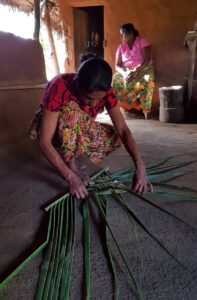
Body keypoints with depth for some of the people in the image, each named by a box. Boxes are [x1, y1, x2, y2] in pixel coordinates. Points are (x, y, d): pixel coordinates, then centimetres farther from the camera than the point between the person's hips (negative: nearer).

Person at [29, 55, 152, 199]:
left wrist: (140, 167, -37)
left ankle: (72, 154, 0)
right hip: (52, 126, -4)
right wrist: (71, 177, -43)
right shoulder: (60, 88, -36)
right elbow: (45, 141, -37)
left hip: (79, 129, 4)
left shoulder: (104, 91, -23)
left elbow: (123, 130, -25)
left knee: (115, 138, -18)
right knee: (71, 110, -36)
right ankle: (72, 165, -19)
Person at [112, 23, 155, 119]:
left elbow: (147, 59, -15)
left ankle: (146, 109, -31)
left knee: (147, 80, -37)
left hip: (143, 69, -3)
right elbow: (117, 65, -1)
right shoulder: (121, 47, 9)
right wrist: (124, 73, -24)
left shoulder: (143, 42, -3)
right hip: (126, 71, 4)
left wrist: (136, 71, -30)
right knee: (115, 78, -26)